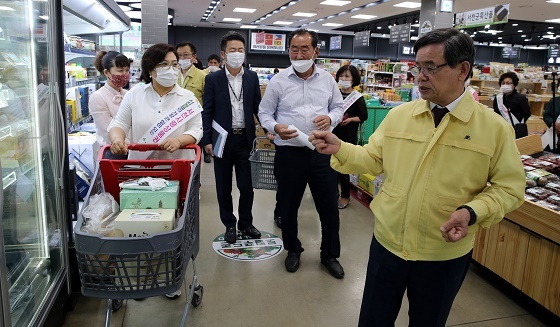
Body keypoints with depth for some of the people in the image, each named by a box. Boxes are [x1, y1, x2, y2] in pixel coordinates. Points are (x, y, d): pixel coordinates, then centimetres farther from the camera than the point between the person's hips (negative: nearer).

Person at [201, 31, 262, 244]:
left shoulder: (252, 78, 4)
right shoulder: (213, 79, -2)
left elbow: (258, 107, 6)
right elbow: (207, 112, -2)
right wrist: (206, 140, -6)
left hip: (245, 139, 1)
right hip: (222, 140, -1)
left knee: (247, 186, 8)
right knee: (224, 187, 10)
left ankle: (245, 223, 28)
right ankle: (229, 225, 26)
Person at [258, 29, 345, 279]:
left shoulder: (327, 79, 6)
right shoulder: (278, 81, 0)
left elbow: (338, 107, 13)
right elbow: (264, 112, 5)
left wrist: (330, 118, -9)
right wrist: (275, 127, -16)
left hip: (322, 152, 2)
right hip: (289, 153, -1)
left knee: (329, 207, 8)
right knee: (288, 206, 12)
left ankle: (330, 255, 29)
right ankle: (293, 249, 36)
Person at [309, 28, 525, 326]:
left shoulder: (495, 127, -9)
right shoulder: (398, 115, -1)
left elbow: (508, 187, -5)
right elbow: (374, 159, 5)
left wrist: (472, 212, -21)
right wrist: (340, 149, -12)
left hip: (445, 255, -2)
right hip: (387, 243, 2)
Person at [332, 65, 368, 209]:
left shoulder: (358, 98, -5)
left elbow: (364, 116, 0)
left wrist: (350, 119, -14)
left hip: (348, 137, -4)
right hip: (333, 133, 4)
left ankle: (345, 196, 17)